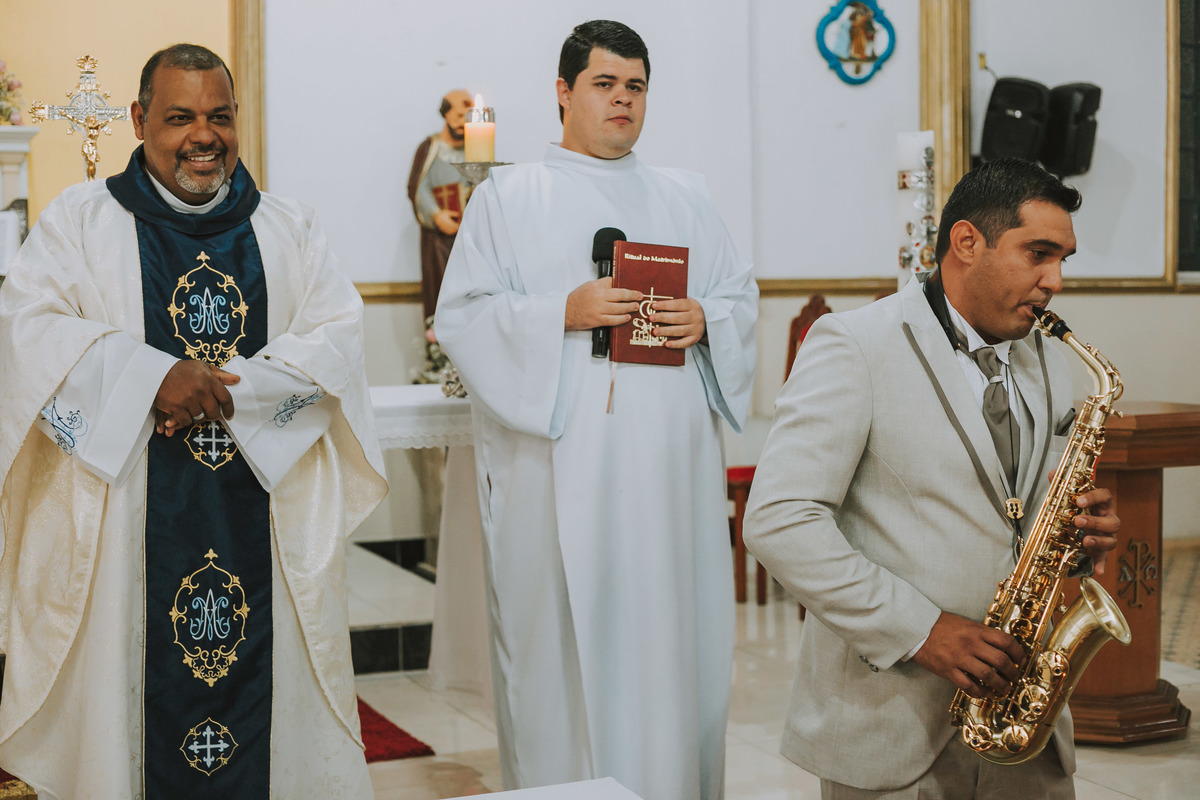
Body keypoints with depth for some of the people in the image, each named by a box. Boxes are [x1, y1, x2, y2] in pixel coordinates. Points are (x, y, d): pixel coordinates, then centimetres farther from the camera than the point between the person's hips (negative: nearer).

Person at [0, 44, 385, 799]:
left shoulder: (290, 230, 12)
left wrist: (232, 389, -15)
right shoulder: (80, 220, 7)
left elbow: (340, 338, 0)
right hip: (127, 520, -1)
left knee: (271, 678, 4)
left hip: (266, 517, 2)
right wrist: (154, 375, -19)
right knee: (128, 683, 2)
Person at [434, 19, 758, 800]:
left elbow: (742, 296, 15)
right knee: (564, 640, -1)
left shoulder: (687, 198, 18)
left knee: (671, 633, 4)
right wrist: (563, 313, -16)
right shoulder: (508, 197, 6)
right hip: (560, 465, -3)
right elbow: (462, 316, -2)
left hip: (671, 467, 3)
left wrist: (705, 319, -7)